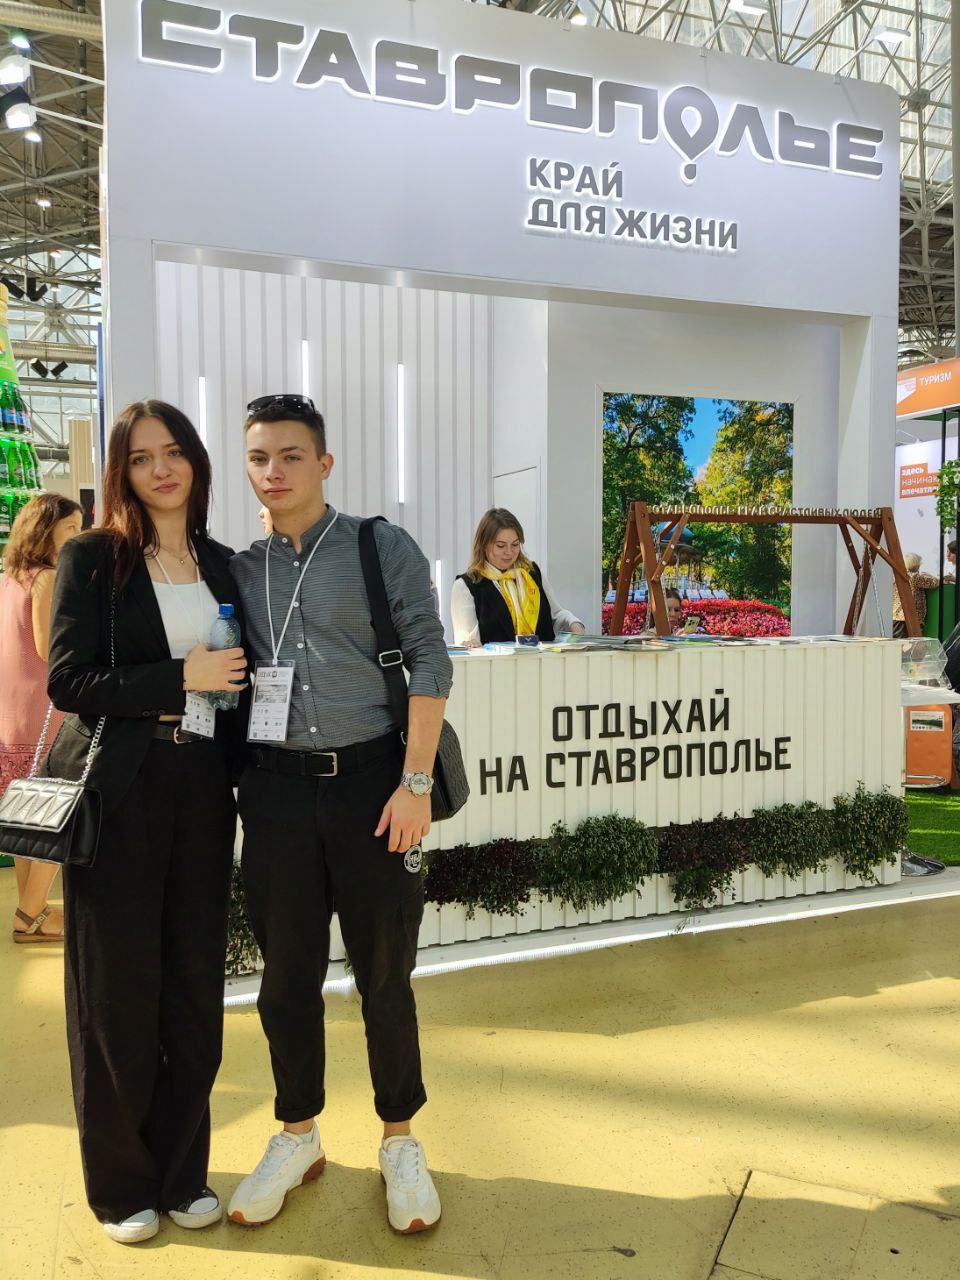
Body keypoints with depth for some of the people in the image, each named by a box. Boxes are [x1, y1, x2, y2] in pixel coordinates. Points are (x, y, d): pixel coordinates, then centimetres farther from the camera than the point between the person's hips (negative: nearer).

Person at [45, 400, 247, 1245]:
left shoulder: (223, 565, 11)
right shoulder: (93, 557, -2)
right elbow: (68, 682, -9)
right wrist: (180, 680, -16)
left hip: (203, 791, 4)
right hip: (120, 792, -4)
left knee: (196, 983, 11)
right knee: (118, 990, 7)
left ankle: (183, 1172, 29)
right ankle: (121, 1184, 26)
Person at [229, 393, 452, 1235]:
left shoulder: (383, 548, -1)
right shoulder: (240, 568, 9)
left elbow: (431, 662, -6)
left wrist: (416, 784, -12)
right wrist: (236, 784, 4)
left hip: (370, 778, -3)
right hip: (275, 788, 3)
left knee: (384, 974, 8)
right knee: (288, 974, 13)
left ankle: (401, 1141, 29)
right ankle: (297, 1137, 34)